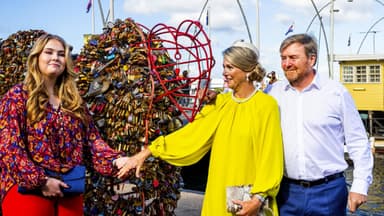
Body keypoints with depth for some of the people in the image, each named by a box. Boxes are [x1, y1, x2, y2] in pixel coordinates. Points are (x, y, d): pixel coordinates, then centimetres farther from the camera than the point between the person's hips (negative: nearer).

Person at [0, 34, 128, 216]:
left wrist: (116, 160, -10)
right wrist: (40, 181, -17)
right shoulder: (18, 95, -2)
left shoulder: (74, 100, 13)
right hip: (27, 189, -4)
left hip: (69, 190, 5)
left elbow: (92, 139, 8)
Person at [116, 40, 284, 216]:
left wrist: (259, 198, -17)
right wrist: (146, 152, -6)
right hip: (219, 193, 5)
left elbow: (270, 157, -10)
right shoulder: (220, 103, 5)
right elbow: (190, 133, 0)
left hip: (249, 199, -4)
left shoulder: (266, 105, -9)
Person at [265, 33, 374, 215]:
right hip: (287, 191, 2)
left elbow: (358, 142, 2)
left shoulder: (336, 92, -2)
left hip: (328, 190, -1)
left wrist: (360, 186, -3)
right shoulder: (272, 92, 3)